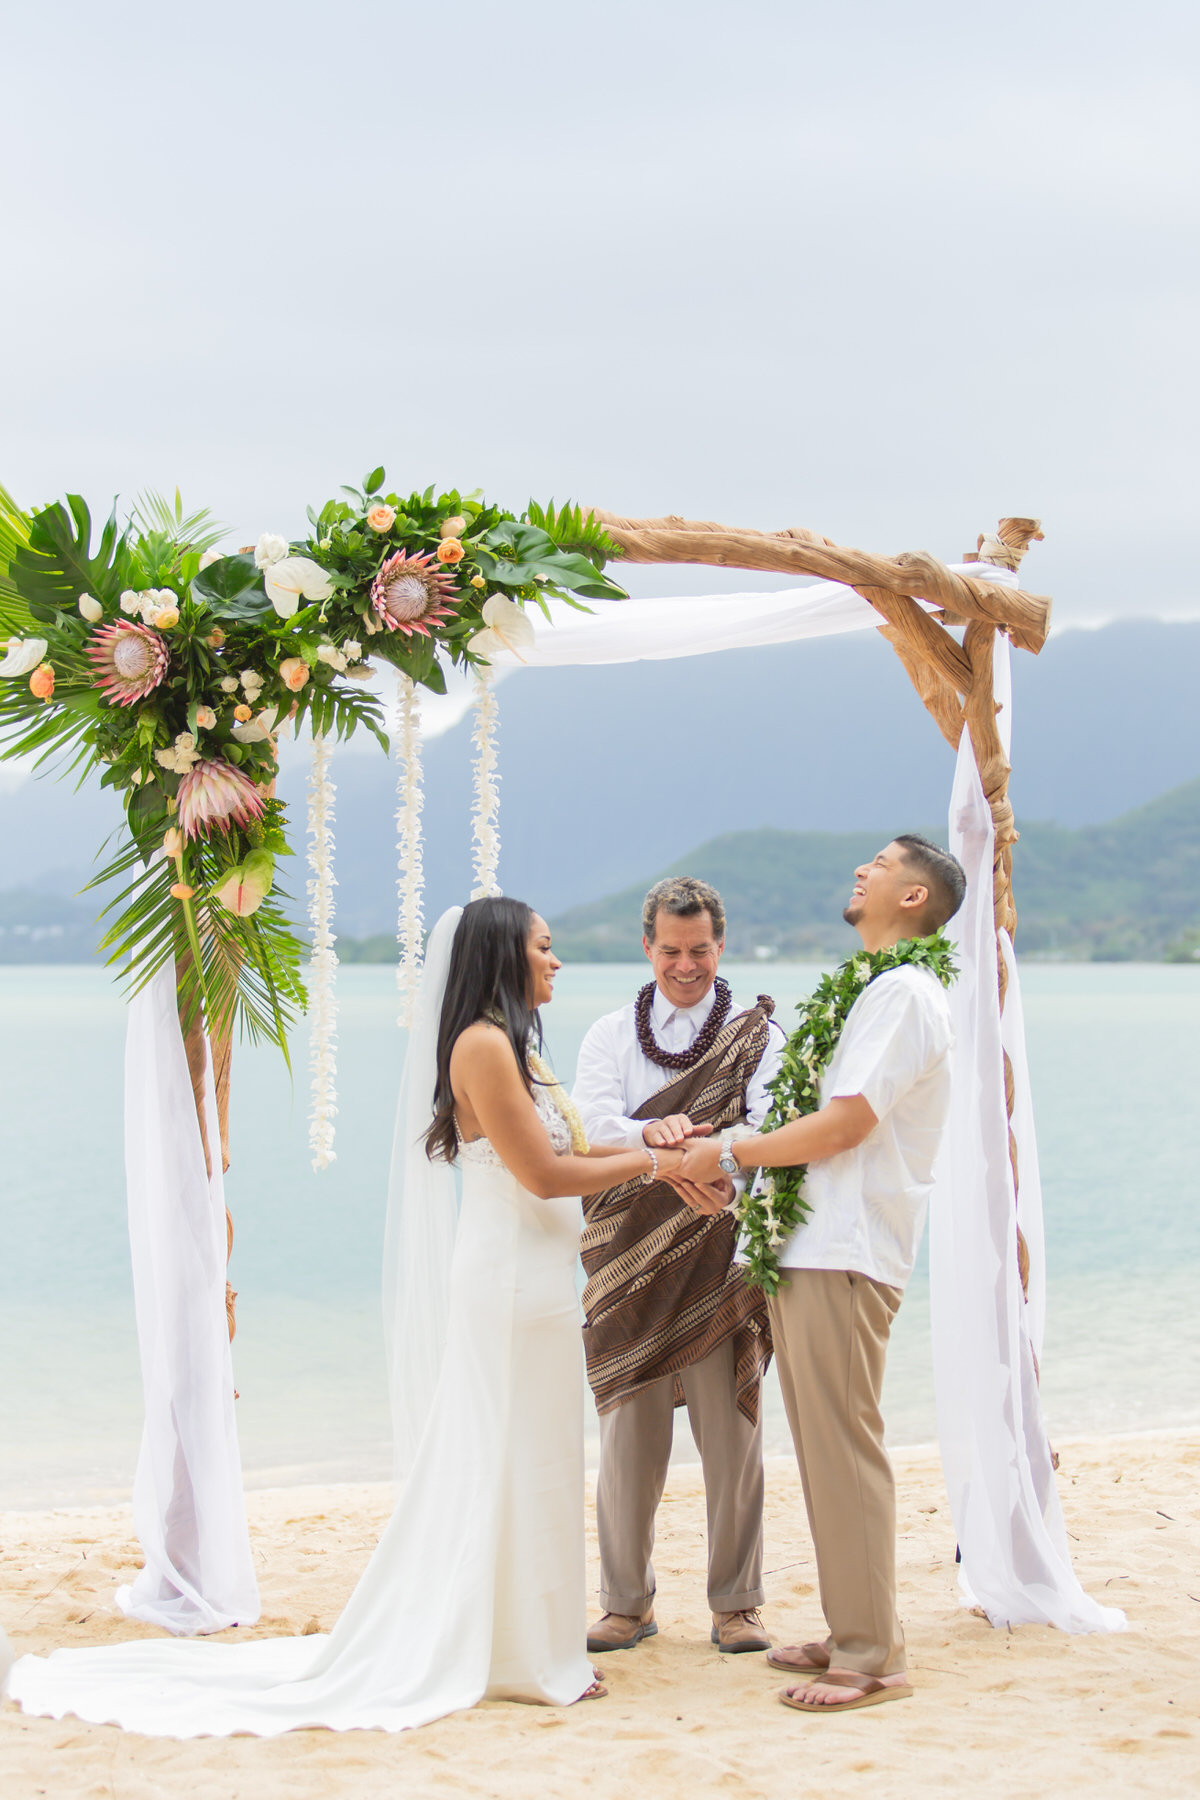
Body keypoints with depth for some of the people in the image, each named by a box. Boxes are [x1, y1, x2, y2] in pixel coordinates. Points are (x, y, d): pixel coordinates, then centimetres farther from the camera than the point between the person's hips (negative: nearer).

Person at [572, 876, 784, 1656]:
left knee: (731, 1431, 0)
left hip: (719, 1250, -1)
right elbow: (591, 1123, -5)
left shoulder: (756, 1034, 8)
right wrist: (652, 1134, -28)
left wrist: (729, 1176, -31)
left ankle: (736, 1603, 11)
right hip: (631, 1257, 1)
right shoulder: (610, 1035, 13)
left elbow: (767, 1123, -9)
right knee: (628, 1432, 2)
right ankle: (628, 1603, 14)